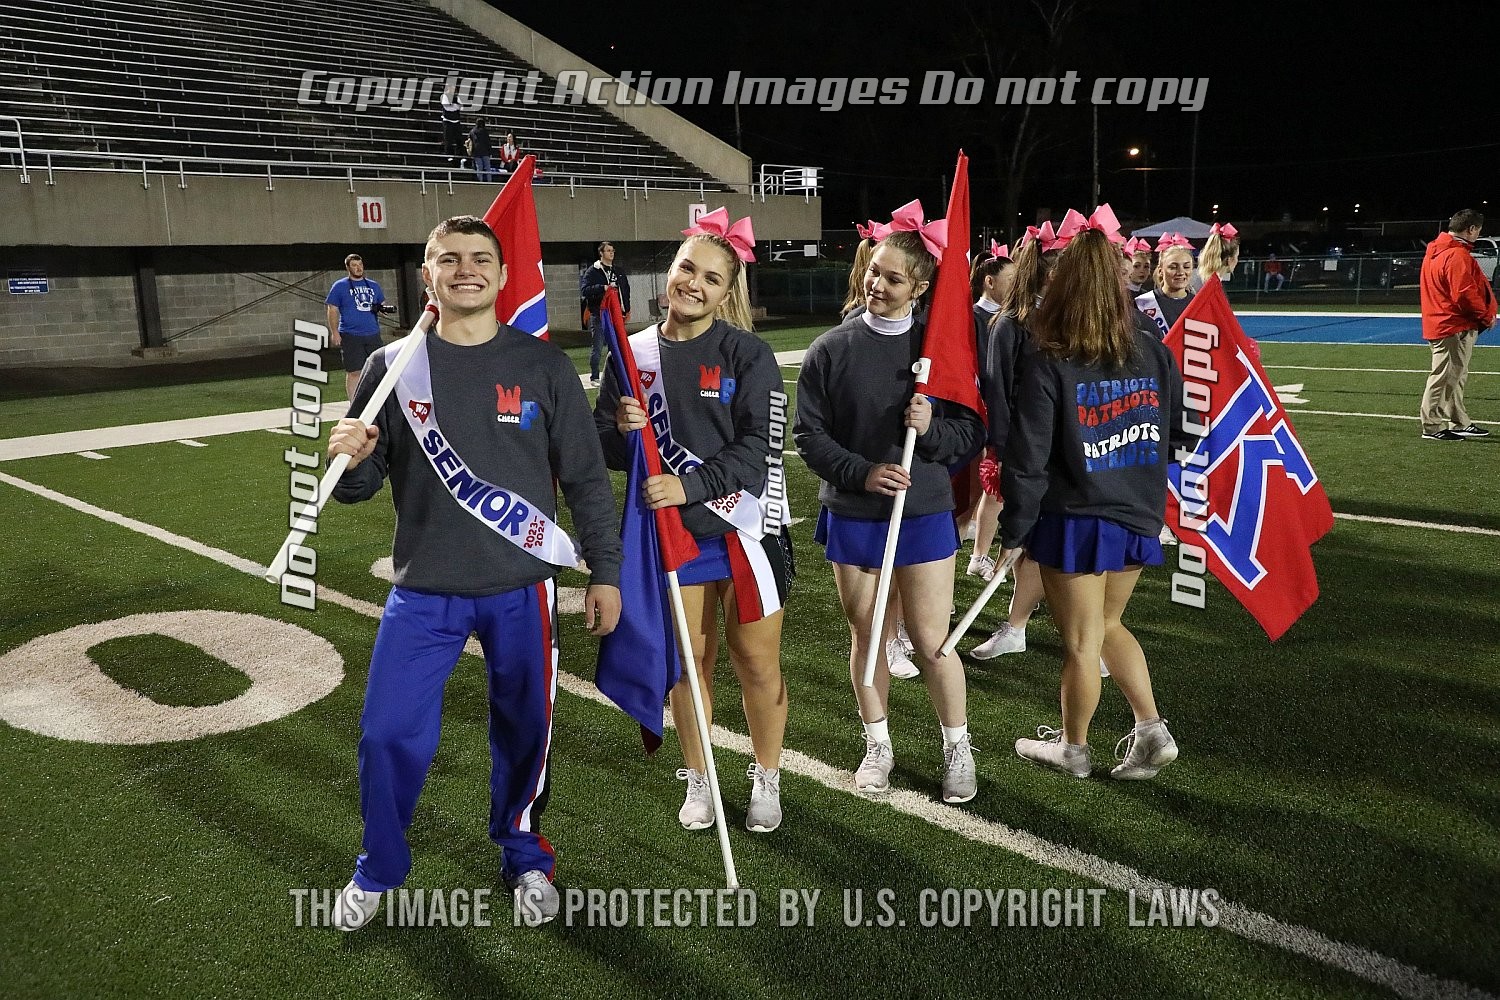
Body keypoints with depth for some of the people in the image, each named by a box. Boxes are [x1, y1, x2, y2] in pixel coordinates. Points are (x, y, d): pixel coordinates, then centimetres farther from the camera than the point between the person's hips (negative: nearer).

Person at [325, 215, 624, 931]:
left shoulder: (541, 365, -1)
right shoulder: (393, 367, 0)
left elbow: (586, 478, 3)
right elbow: (358, 487, 5)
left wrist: (605, 571, 2)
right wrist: (350, 460, -18)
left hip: (521, 590, 0)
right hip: (423, 592, 1)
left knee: (523, 733, 11)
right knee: (389, 734, 1)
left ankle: (524, 857, 37)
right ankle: (378, 872, 29)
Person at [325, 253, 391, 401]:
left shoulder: (374, 285, 15)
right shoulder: (339, 286, 3)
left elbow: (382, 304, 23)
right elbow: (332, 310, -1)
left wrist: (385, 308, -2)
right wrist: (334, 332, -10)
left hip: (373, 335, 4)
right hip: (350, 336, -4)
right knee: (354, 372, -2)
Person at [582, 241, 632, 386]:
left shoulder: (619, 272, 15)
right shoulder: (593, 271, -3)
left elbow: (625, 292, 20)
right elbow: (585, 290, -14)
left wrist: (627, 310, 13)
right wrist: (603, 287, -24)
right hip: (598, 315, -5)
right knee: (598, 348, -2)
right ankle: (594, 378, 4)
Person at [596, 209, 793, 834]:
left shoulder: (747, 354, -6)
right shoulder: (634, 353, 3)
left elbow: (759, 444, -13)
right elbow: (603, 450, 8)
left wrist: (690, 485, -23)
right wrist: (622, 429, -14)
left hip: (744, 529, -2)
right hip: (671, 531, 3)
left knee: (755, 660, 6)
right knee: (688, 661, 12)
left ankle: (767, 780, 27)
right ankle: (698, 781, 31)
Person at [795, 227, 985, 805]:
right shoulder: (830, 350, -2)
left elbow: (972, 432, 0)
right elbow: (809, 434, -3)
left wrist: (933, 428, -20)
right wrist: (862, 472, -17)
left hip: (924, 513, -1)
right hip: (852, 515, 1)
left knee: (931, 643, 3)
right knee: (865, 637, 12)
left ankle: (957, 747, 25)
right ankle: (878, 746, 31)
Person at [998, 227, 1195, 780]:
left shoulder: (1044, 362, -15)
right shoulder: (1155, 352, -1)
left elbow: (1027, 459, -15)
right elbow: (1181, 431, 8)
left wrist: (1014, 533, -6)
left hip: (1074, 521, -5)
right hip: (1138, 516, 5)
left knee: (1081, 641, 10)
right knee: (1107, 625, 25)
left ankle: (1072, 749, 28)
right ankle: (1152, 731, 22)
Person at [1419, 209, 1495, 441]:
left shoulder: (1436, 250, 13)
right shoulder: (1458, 255, -17)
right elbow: (1465, 294, -22)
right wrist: (1486, 317, -8)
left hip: (1439, 324, 10)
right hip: (1454, 327, -10)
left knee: (1455, 377, 16)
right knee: (1445, 377, -5)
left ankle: (1459, 424, 24)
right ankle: (1433, 427, -1)